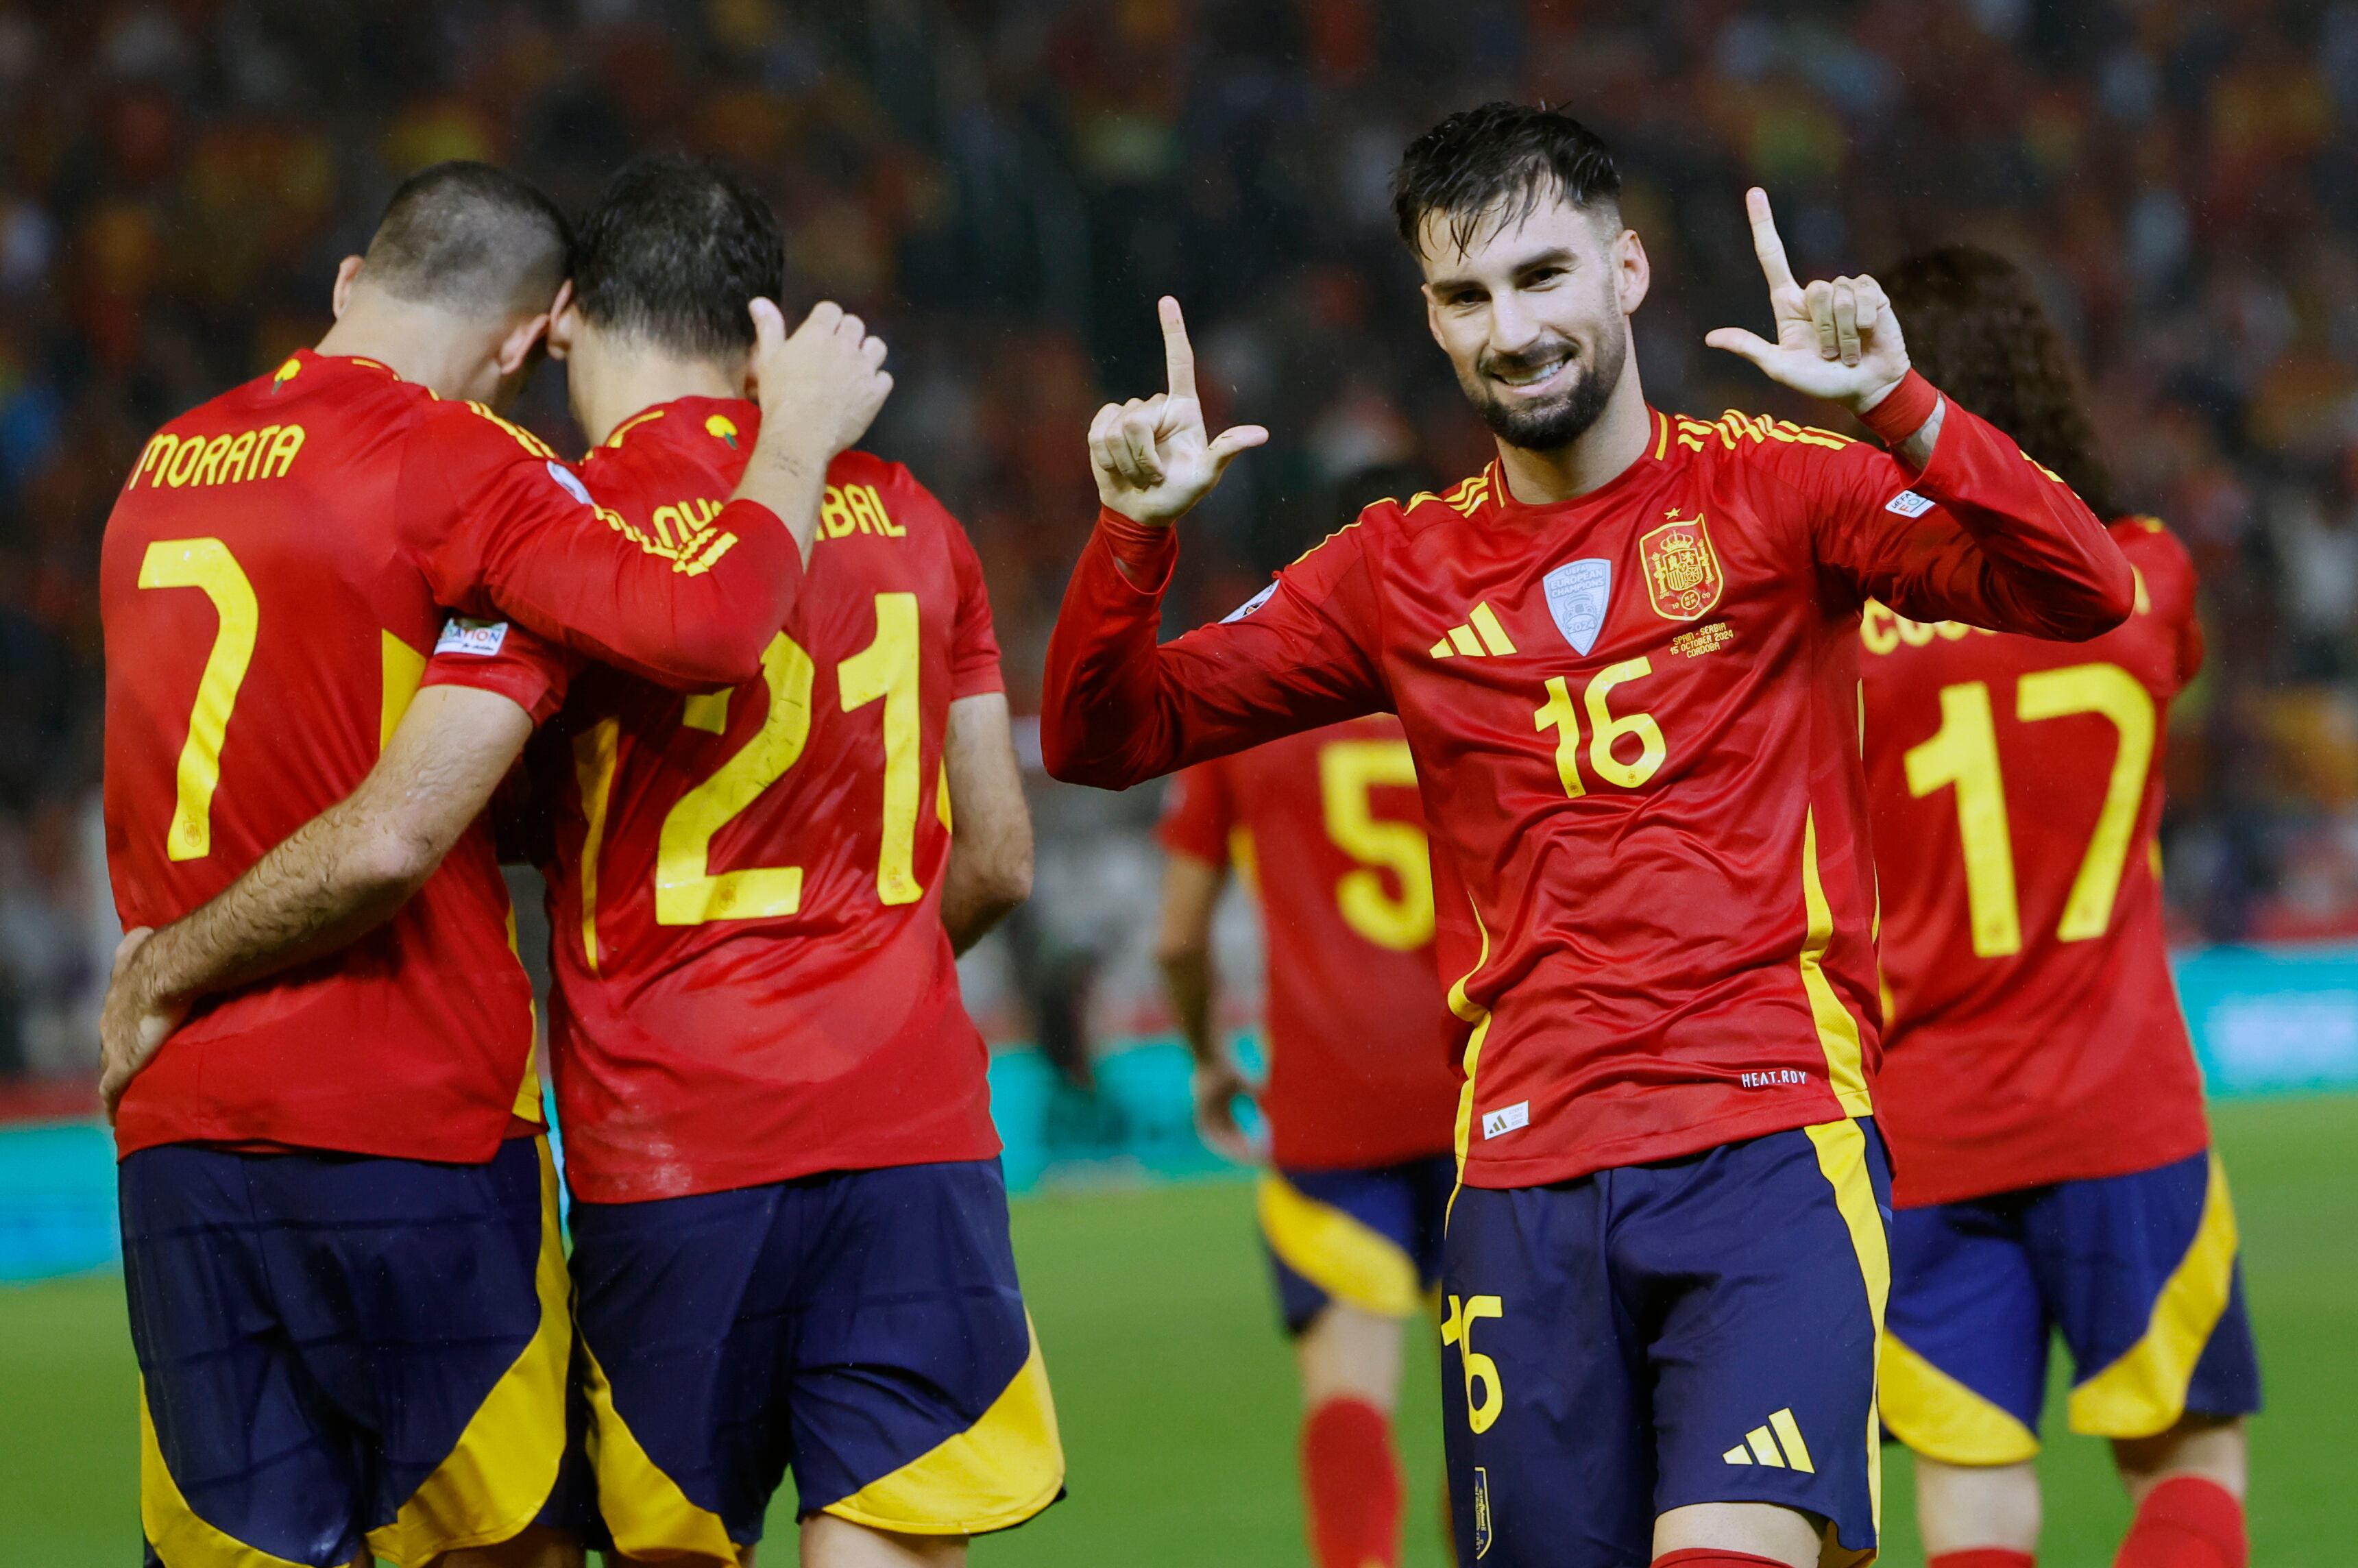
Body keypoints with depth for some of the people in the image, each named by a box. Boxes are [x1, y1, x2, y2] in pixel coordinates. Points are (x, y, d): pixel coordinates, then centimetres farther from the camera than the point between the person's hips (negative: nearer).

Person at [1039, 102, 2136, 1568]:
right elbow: (1105, 737, 16)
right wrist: (1133, 538, -3)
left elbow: (2081, 593, -8)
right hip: (1525, 1173, 4)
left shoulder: (1774, 488, 4)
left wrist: (1898, 408, -24)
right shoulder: (1402, 571, 13)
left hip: (1772, 1134, -4)